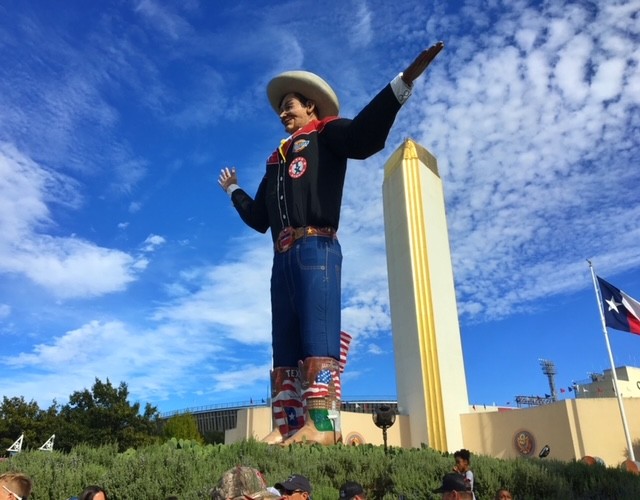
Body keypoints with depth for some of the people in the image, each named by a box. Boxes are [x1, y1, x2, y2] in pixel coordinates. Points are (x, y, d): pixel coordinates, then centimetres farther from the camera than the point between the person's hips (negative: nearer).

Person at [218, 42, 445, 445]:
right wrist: (234, 191, 48)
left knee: (317, 336, -18)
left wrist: (405, 82, -19)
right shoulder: (277, 162, 31)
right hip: (283, 256, 8)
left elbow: (366, 134, -9)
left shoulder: (327, 135, 14)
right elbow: (258, 218, 35)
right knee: (285, 346, -1)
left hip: (315, 248, -7)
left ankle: (322, 425, -21)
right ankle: (288, 427, -1)